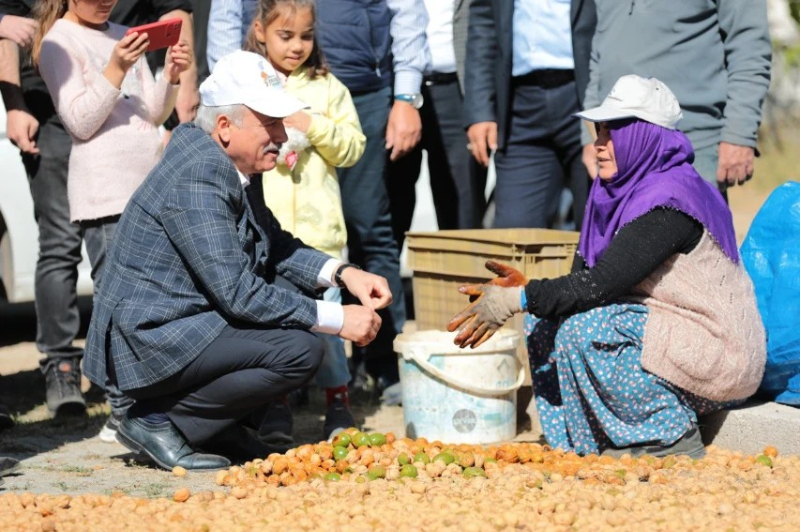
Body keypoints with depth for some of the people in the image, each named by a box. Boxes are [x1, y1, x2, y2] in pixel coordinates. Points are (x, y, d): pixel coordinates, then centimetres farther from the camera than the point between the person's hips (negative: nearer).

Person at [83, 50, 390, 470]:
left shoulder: (234, 165, 8)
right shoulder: (196, 179, -22)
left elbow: (276, 244, 18)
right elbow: (238, 293, -25)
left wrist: (343, 274, 1)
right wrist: (337, 320, -20)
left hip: (184, 323, 10)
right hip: (150, 342, -10)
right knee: (301, 350, -21)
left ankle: (225, 428, 10)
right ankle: (158, 422, -9)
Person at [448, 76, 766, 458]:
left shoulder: (669, 202, -21)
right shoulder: (623, 190, 8)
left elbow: (601, 284, -27)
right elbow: (587, 280, 4)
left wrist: (517, 299, -26)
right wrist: (524, 290, -13)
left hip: (714, 352, -9)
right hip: (661, 329, 9)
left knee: (581, 331, -26)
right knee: (546, 319, 0)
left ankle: (672, 442, -12)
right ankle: (578, 449, 3)